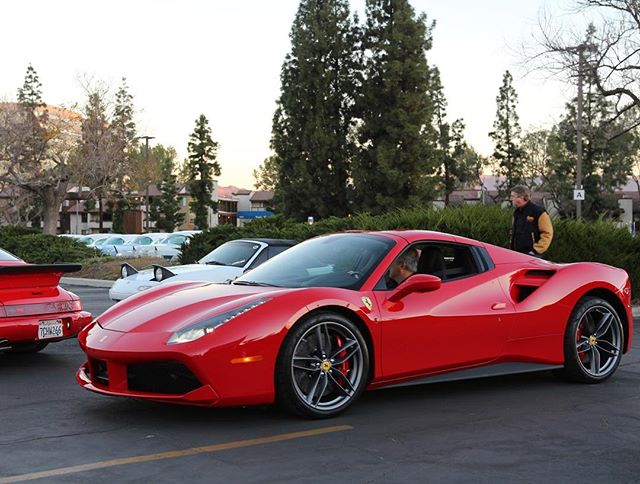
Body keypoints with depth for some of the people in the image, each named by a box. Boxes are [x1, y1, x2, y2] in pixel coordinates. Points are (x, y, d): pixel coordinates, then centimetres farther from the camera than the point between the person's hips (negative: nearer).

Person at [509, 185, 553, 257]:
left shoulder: (539, 212, -11)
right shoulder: (516, 212, 14)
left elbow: (547, 234, -12)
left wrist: (536, 250, -14)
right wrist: (512, 247, 16)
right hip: (516, 255, 8)